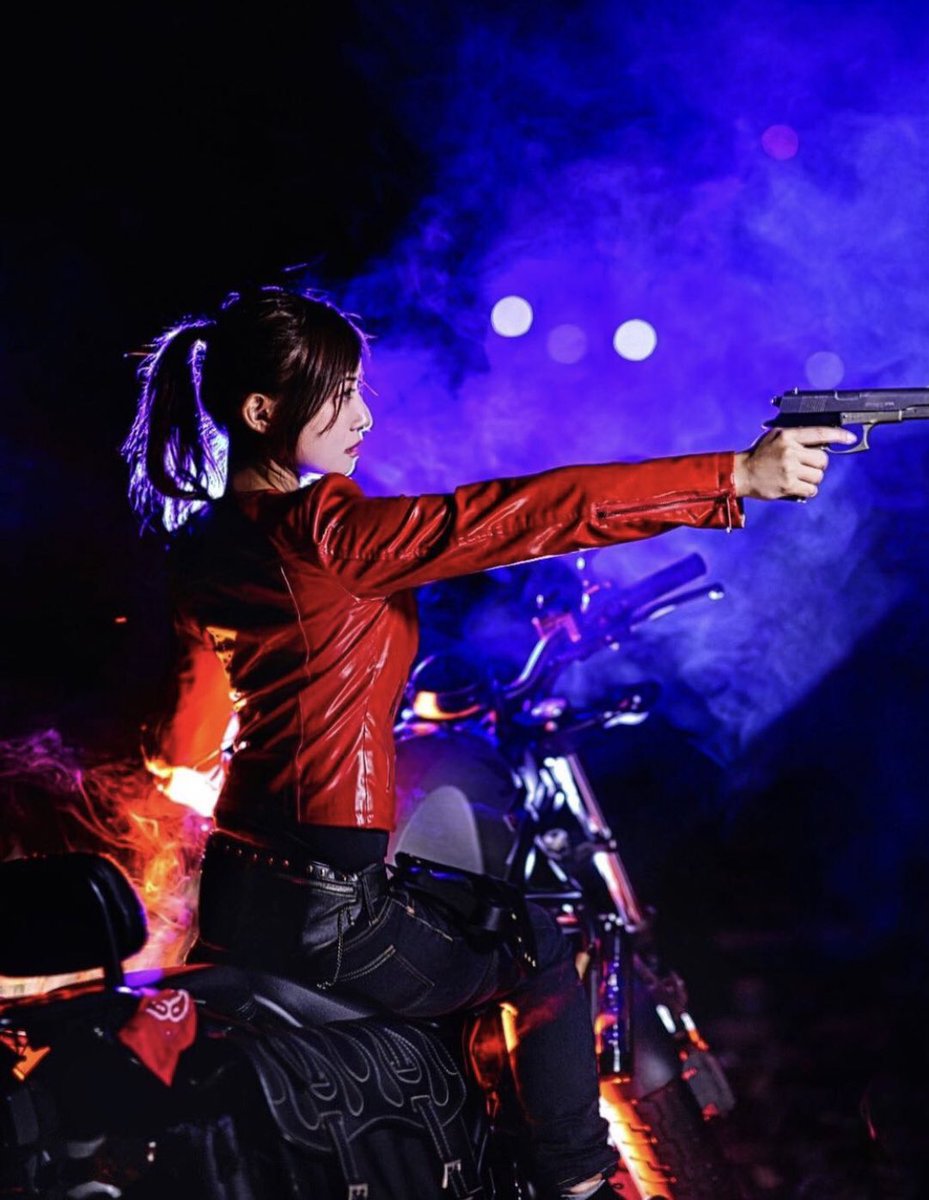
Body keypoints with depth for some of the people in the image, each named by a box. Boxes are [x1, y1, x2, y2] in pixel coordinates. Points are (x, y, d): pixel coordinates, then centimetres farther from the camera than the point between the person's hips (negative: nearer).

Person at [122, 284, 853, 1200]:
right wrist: (737, 475, -26)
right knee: (539, 956, 16)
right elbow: (525, 513, -25)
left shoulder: (201, 551, 7)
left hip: (230, 895, 8)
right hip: (321, 911, -8)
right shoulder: (322, 532, -19)